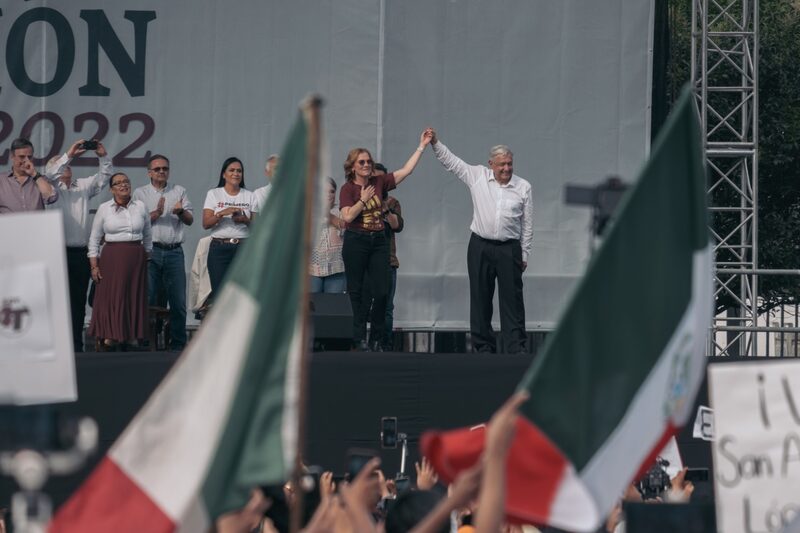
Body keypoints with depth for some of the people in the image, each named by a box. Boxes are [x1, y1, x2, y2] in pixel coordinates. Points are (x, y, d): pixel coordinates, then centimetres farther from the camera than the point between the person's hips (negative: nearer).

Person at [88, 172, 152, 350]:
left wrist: (147, 256, 15)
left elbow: (147, 236, 17)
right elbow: (94, 239, 5)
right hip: (112, 258, -2)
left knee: (134, 299, 1)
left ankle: (129, 339, 6)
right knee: (111, 298, -7)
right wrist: (94, 266, 0)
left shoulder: (140, 207, 8)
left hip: (136, 259, 2)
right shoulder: (104, 209, 3)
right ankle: (109, 338, -6)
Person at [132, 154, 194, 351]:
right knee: (149, 299, -2)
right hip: (150, 251, -2)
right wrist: (157, 213, -13)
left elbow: (190, 220, 10)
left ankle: (178, 345, 4)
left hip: (174, 251, 2)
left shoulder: (179, 191, 15)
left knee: (178, 301, -1)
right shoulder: (140, 194, 9)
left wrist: (181, 212, -11)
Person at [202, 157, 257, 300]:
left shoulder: (250, 196, 12)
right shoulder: (214, 194, 7)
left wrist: (245, 220, -12)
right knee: (219, 292, -5)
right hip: (219, 248, -1)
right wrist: (222, 213, -17)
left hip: (243, 248, 1)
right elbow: (206, 224, -2)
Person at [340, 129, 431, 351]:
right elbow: (347, 217, -14)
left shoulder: (379, 182, 7)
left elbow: (406, 170, 7)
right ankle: (358, 339, 6)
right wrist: (363, 200, -13)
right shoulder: (348, 189, -4)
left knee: (381, 293, -1)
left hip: (379, 241, 4)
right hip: (356, 241, -4)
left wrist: (422, 146, 6)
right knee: (355, 292, 1)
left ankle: (376, 340, 8)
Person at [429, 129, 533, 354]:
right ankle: (484, 347, 10)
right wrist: (435, 143, -5)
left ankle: (516, 348, -3)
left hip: (509, 250, -1)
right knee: (480, 300, 4)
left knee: (512, 301, -3)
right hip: (480, 248, 1)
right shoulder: (478, 177, 4)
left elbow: (527, 225, 6)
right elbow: (450, 161, 7)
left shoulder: (523, 187, 2)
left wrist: (524, 255, 5)